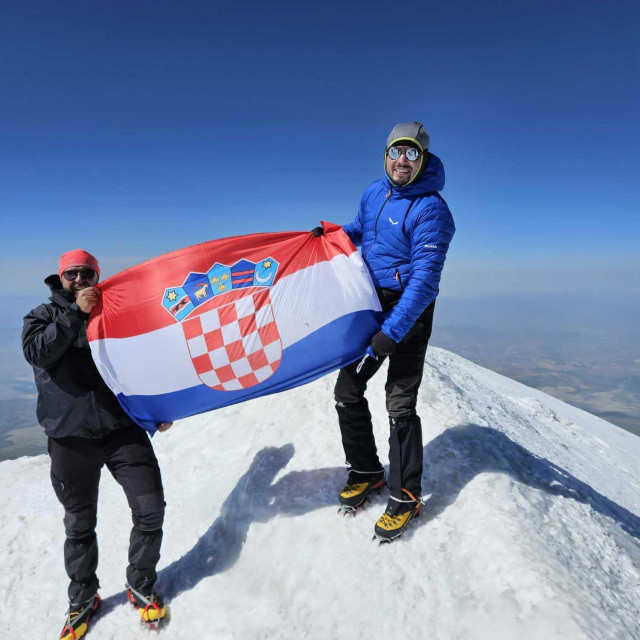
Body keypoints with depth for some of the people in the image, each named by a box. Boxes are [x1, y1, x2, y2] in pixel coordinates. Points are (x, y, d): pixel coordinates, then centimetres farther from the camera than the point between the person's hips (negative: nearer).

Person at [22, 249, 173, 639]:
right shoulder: (43, 316, 6)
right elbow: (38, 352, -16)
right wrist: (77, 312, -21)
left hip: (124, 430, 1)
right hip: (70, 439, -1)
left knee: (151, 510, -1)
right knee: (80, 525, 12)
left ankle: (141, 587, 23)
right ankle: (83, 599, 36)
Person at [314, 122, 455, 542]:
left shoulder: (431, 209, -15)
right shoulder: (375, 193, 7)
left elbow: (425, 281, -22)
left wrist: (391, 333, -28)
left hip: (408, 313, -7)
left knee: (400, 405, -5)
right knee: (347, 390, 7)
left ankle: (406, 496, 14)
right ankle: (366, 471, 27)